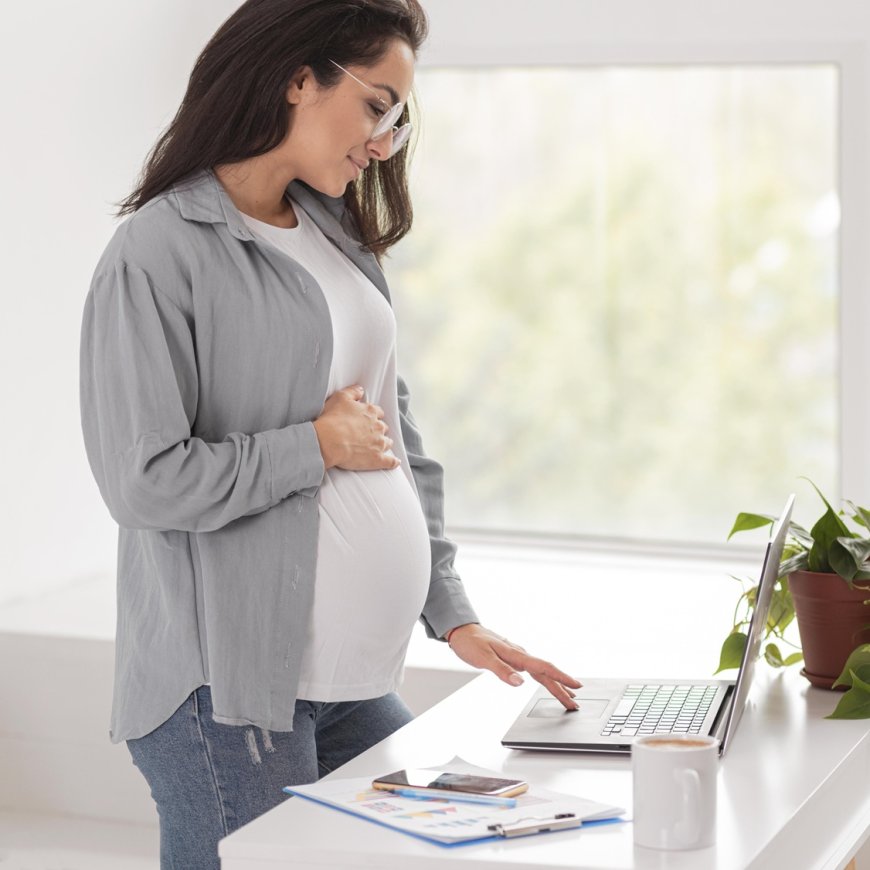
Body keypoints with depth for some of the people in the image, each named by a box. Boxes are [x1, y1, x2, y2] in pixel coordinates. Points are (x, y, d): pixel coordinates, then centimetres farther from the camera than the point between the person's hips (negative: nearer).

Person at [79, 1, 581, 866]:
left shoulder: (338, 237, 14)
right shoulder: (161, 251, -11)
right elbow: (146, 481, -18)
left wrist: (453, 614, 11)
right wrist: (318, 446, -8)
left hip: (357, 679, 8)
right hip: (230, 693, -7)